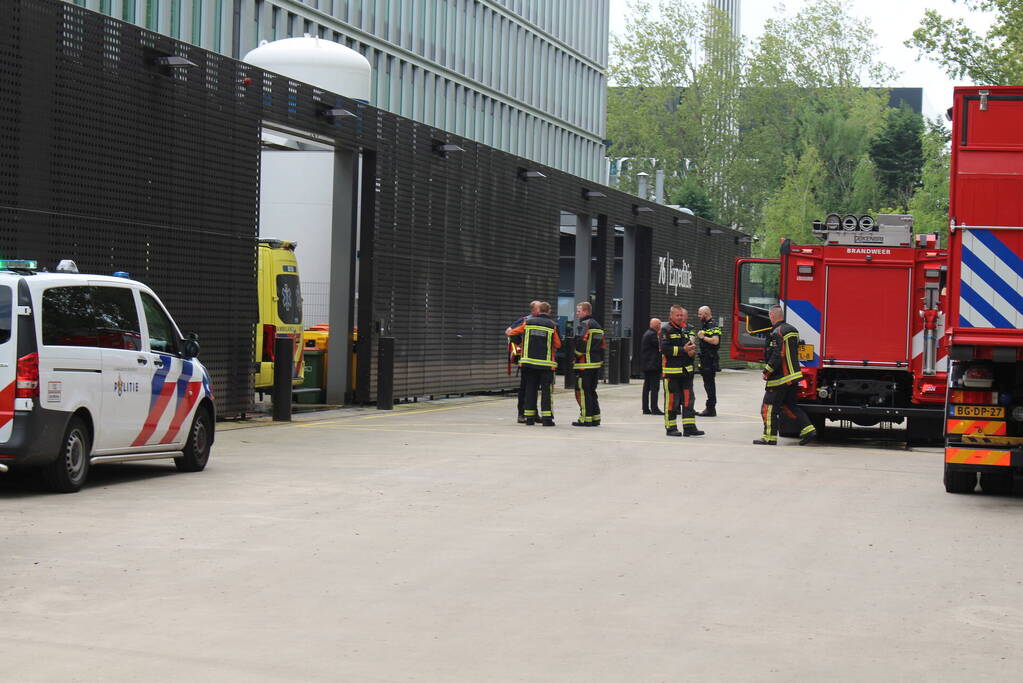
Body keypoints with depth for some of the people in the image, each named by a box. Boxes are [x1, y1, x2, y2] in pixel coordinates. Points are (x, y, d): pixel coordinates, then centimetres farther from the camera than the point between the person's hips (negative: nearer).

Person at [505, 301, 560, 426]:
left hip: (529, 362, 3)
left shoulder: (528, 322, 3)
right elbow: (558, 345, -2)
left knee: (530, 389, 10)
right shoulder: (552, 326, -4)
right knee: (546, 390, 0)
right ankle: (546, 417, -5)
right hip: (546, 364, -2)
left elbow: (512, 332, 13)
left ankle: (529, 417, 11)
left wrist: (509, 331, 36)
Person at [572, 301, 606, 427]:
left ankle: (585, 419, -6)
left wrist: (575, 355, -10)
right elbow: (603, 345, 20)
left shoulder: (585, 324, -10)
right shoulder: (597, 325, 19)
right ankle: (595, 418, 17)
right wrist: (600, 360, 21)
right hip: (596, 364, 9)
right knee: (591, 391, 16)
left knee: (582, 391, -5)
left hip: (585, 364, -9)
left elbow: (581, 343, -22)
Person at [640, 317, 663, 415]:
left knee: (647, 387, 10)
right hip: (653, 365, -10)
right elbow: (660, 347, -14)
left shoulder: (646, 334, 17)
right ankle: (654, 408, -12)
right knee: (654, 387, -9)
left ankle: (645, 408, 11)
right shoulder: (652, 335, -14)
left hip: (646, 365, 10)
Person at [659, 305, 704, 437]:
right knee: (672, 400, 0)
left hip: (686, 370, 7)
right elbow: (665, 349, -17)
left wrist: (692, 350, -3)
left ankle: (689, 427, 5)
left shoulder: (686, 330, 17)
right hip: (671, 370, -7)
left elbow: (691, 347, 21)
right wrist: (683, 350, -19)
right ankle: (671, 427, 8)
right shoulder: (666, 330, -6)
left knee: (688, 399, 3)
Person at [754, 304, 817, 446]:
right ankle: (808, 429, 8)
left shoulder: (777, 333, -16)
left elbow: (777, 356, -22)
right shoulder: (793, 330, 13)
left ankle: (770, 437, 2)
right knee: (789, 405, 17)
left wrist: (767, 371, -14)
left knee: (769, 406, 0)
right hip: (794, 375, 9)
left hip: (780, 378, -9)